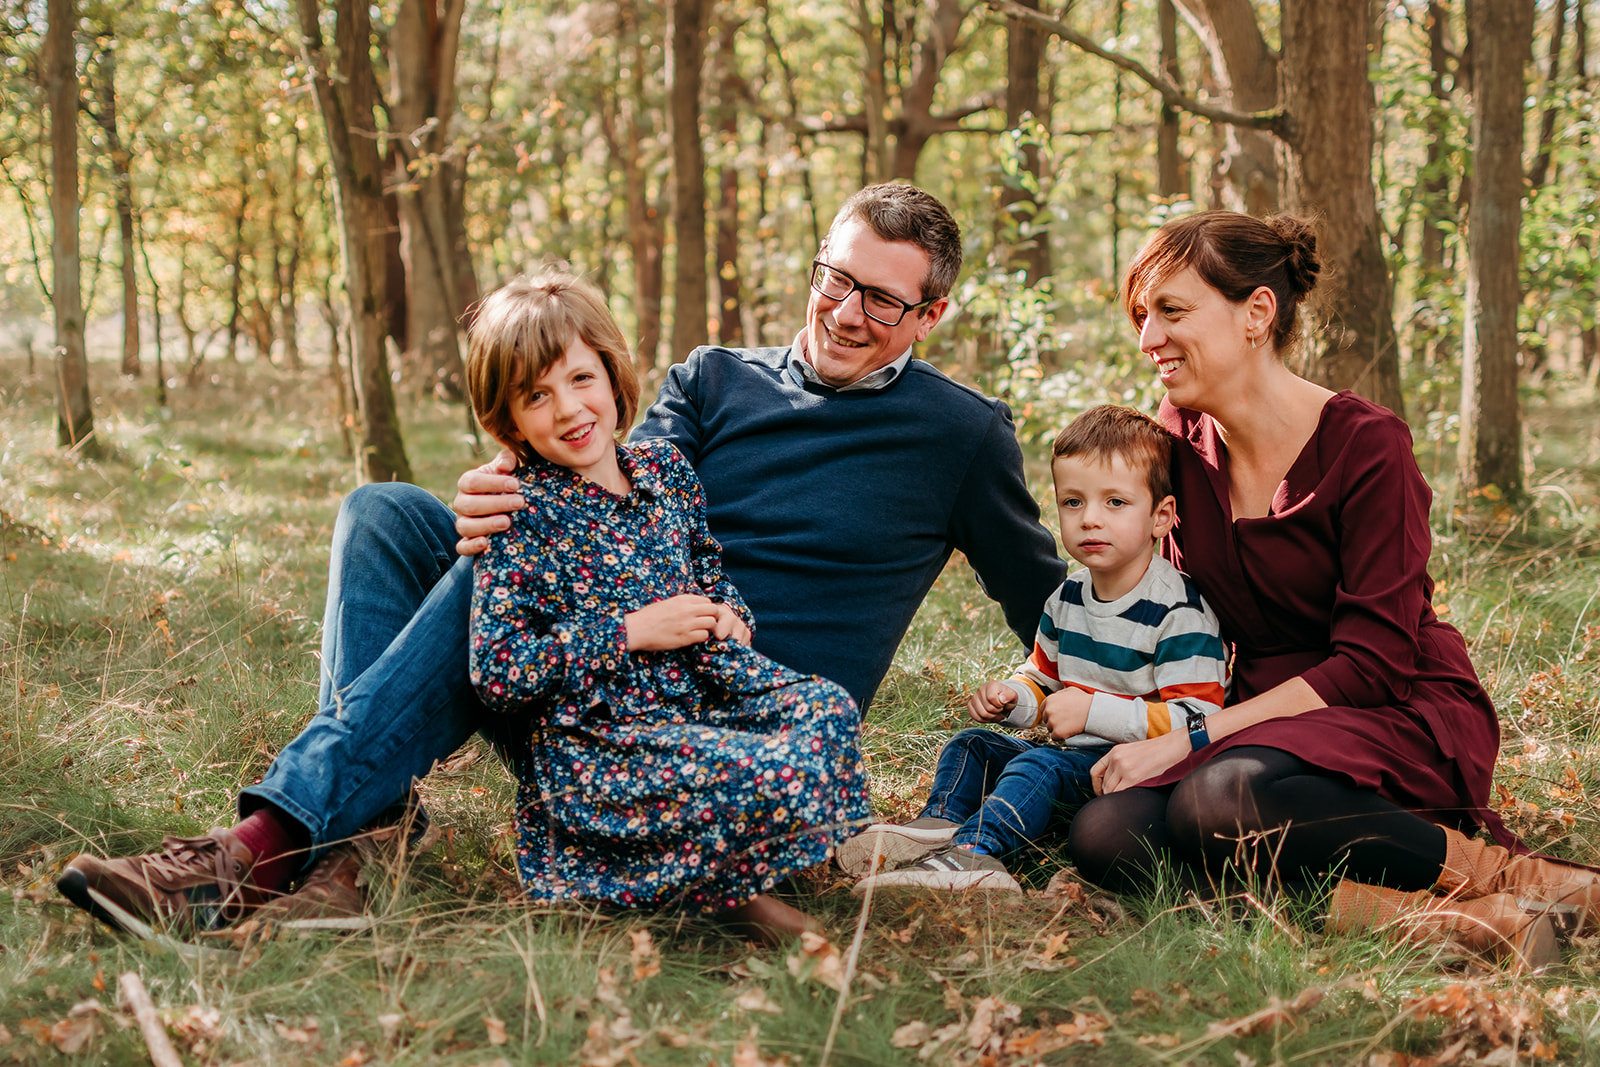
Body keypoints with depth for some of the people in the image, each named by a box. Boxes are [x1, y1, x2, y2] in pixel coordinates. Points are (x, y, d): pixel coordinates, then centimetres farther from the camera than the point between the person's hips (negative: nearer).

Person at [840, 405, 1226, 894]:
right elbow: (1044, 676, 25)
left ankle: (971, 854, -46)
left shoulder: (1179, 612, -17)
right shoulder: (1066, 597, 10)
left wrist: (1094, 711, -25)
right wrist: (1011, 697, 0)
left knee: (1039, 766, -31)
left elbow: (1197, 720, -22)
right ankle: (940, 824, -15)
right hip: (1074, 754, 9)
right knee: (972, 743, 6)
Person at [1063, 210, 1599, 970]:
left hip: (1403, 719, -6)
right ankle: (1425, 918, -32)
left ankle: (1509, 876, -21)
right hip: (1270, 722, 6)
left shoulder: (1364, 444, -12)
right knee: (1104, 836, -25)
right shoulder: (1180, 437, 6)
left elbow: (1374, 662, -16)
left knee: (1222, 799, -38)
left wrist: (1193, 737, -21)